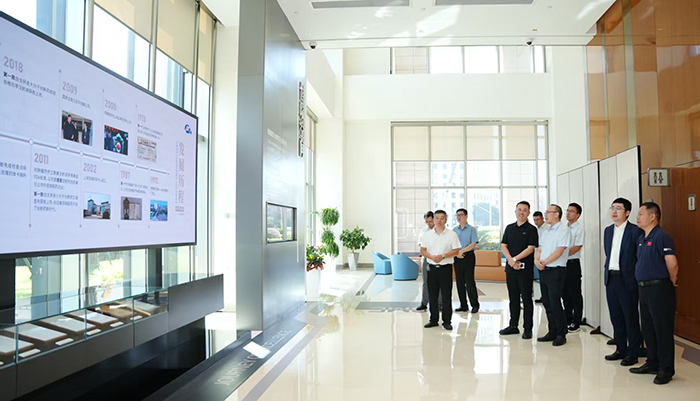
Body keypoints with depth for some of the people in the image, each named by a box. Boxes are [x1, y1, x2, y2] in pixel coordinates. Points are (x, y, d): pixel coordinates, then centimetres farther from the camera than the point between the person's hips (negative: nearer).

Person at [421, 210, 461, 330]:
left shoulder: (451, 234, 0)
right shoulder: (428, 234, 7)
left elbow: (456, 250, -3)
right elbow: (422, 250, 7)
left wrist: (443, 256, -16)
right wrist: (431, 257, -12)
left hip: (446, 267, -3)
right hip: (432, 267, 3)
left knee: (446, 296, 1)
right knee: (432, 295, 8)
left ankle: (447, 321, 10)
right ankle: (433, 320, 19)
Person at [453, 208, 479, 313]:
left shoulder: (471, 229, -2)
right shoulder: (455, 230, 12)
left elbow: (473, 244, -9)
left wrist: (462, 251, -15)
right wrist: (456, 253, -8)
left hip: (468, 256, -5)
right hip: (457, 258, 5)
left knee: (469, 282, -6)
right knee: (459, 282, 6)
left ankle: (475, 305, 5)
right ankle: (463, 305, 14)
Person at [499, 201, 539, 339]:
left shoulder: (531, 229, -2)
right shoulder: (509, 228, 13)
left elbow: (530, 248, -12)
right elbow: (503, 246, 6)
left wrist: (515, 259, -16)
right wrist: (510, 260, -10)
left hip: (525, 269, -5)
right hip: (510, 267, 5)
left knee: (526, 298, 0)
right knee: (513, 298, 12)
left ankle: (527, 329, 6)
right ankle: (513, 326, 22)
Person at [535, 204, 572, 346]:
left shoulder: (563, 230, -9)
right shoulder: (547, 232, 18)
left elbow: (559, 251, -17)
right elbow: (540, 249, 16)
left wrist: (544, 262, -13)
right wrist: (537, 260, -4)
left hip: (556, 271, -8)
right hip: (543, 271, 8)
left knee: (555, 303, -7)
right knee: (547, 303, 11)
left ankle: (561, 334, 5)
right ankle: (552, 332, 20)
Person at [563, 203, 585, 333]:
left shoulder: (579, 228, -9)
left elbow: (577, 247, -16)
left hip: (573, 263, -7)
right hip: (563, 264, 7)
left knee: (575, 295, 0)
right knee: (566, 294, 13)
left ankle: (576, 324, 7)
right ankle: (567, 321, 23)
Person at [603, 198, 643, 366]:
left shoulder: (635, 231, -9)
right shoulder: (608, 230, 12)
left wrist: (636, 279, -10)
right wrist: (608, 270, 12)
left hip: (627, 281, -7)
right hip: (610, 278, 7)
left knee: (631, 319, 4)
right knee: (616, 318, 14)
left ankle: (632, 353, 15)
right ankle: (621, 349, 27)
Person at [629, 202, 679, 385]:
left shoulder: (661, 236, -15)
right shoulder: (641, 239, 14)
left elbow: (672, 263, -22)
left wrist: (672, 281, -7)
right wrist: (642, 284, 17)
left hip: (659, 289, -9)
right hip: (644, 288, 9)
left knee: (663, 330, 0)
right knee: (648, 329, 16)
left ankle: (666, 370, 10)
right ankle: (652, 363, 28)